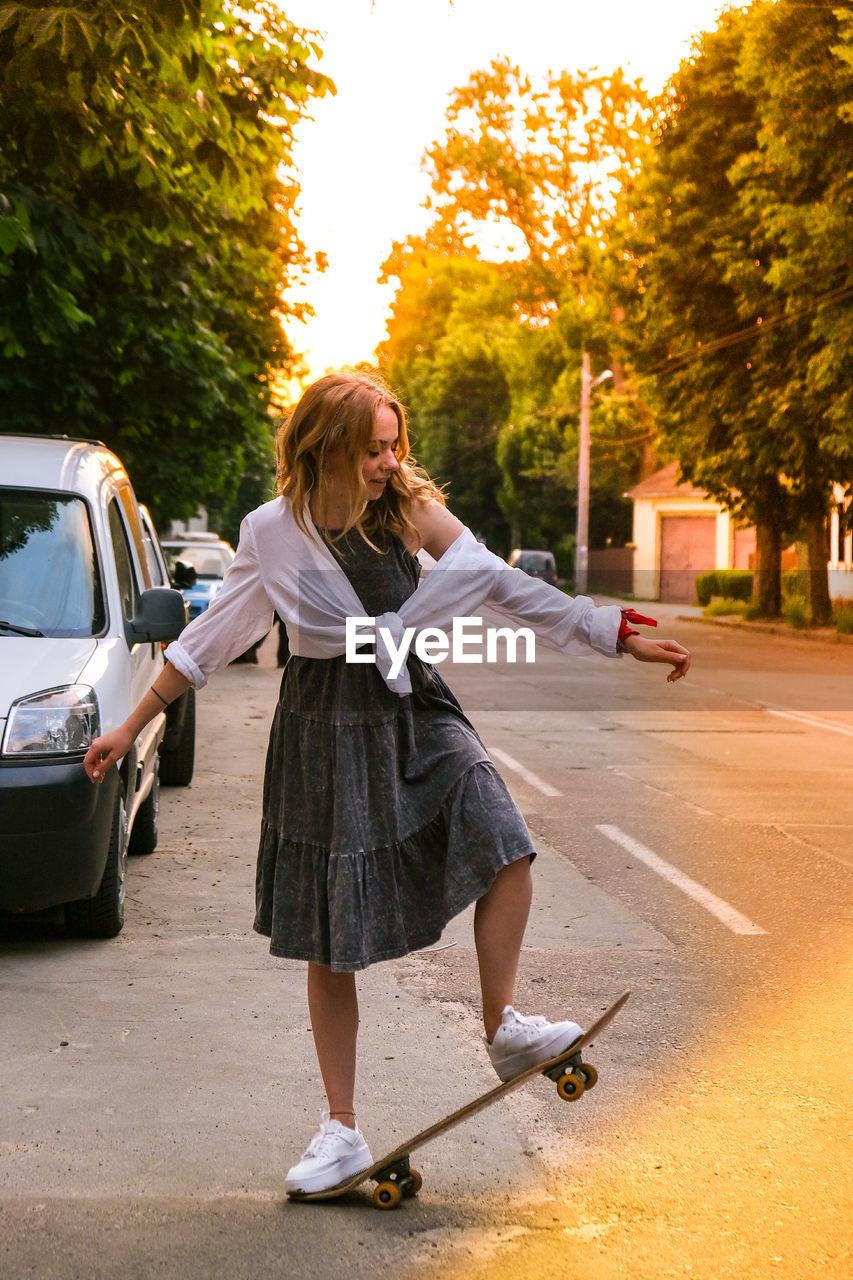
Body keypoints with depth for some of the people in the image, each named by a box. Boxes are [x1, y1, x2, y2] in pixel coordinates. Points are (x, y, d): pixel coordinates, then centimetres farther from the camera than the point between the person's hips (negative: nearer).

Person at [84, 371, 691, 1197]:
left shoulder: (413, 510, -3)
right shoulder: (275, 531, -6)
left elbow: (505, 585, -4)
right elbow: (212, 636, 3)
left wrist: (621, 639, -8)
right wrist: (132, 727, 5)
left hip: (414, 711, 2)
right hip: (328, 727, -2)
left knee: (505, 844, -24)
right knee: (329, 944, 4)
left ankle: (502, 1029, -4)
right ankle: (341, 1132, 17)